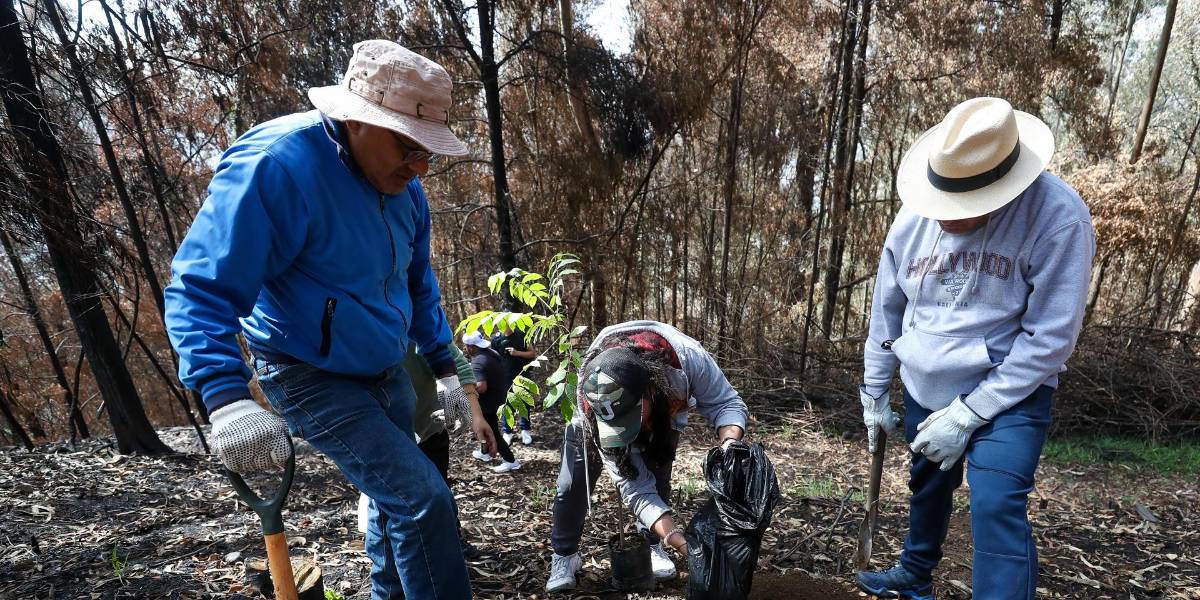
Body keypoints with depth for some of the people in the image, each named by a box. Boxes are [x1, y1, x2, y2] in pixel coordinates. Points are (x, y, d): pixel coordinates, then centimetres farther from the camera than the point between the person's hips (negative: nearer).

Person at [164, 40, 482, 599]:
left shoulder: (404, 188, -1)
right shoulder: (275, 165, -24)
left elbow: (418, 286, 11)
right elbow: (201, 289, -24)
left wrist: (444, 366, 9)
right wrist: (227, 397, -36)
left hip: (386, 374, 8)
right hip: (315, 379, -7)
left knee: (394, 497, 20)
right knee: (422, 498, -14)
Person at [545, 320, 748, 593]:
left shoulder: (686, 357, -45)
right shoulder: (590, 405, -43)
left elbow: (726, 403, -28)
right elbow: (635, 487, -38)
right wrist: (682, 542, -47)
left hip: (662, 409, 2)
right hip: (598, 415, -1)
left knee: (657, 478, -2)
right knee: (574, 483, -5)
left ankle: (652, 546, 23)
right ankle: (564, 555, 17)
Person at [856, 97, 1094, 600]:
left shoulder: (1059, 219, -22)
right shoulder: (915, 218, -9)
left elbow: (1051, 337, -20)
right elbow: (886, 310, 1)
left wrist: (969, 414, -20)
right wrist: (874, 393, 6)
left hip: (1009, 396, -4)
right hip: (923, 391, 5)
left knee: (996, 507, -22)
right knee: (927, 488, 22)